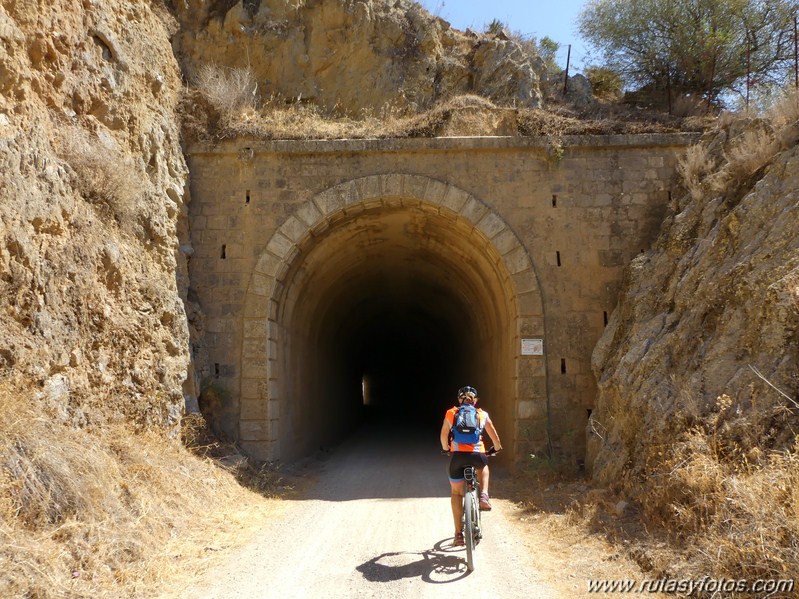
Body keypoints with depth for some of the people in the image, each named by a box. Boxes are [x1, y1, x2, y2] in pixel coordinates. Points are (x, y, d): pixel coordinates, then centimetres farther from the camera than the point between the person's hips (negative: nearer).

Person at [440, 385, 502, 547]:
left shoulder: (450, 414, 16)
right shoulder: (483, 415, 18)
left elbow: (443, 436, 17)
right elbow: (494, 437, 22)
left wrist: (446, 449, 38)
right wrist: (497, 448, 43)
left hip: (458, 456, -1)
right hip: (478, 455, 1)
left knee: (456, 493, 17)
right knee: (483, 466, 38)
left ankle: (458, 534, 14)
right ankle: (484, 496, 16)